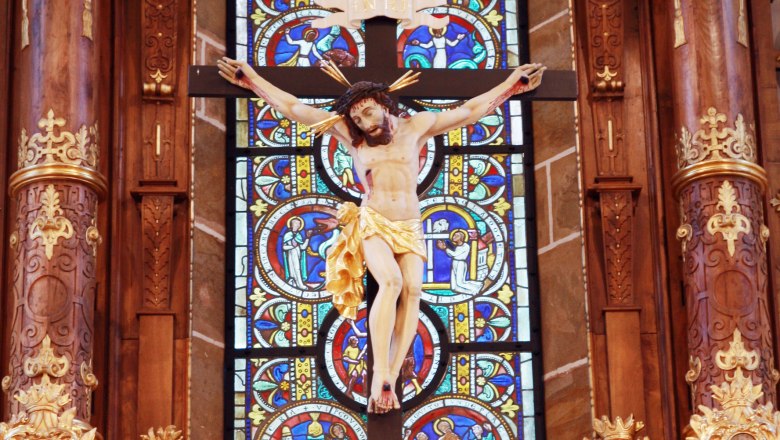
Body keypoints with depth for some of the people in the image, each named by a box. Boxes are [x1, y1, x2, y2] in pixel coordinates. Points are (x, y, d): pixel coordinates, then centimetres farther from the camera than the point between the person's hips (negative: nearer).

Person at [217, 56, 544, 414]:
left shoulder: (416, 126, 5)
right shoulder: (350, 134, 3)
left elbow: (471, 110, 7)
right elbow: (293, 108, 3)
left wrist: (512, 84, 5)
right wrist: (252, 80, 0)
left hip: (410, 226, 2)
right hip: (372, 222, -2)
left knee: (413, 289, -22)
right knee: (391, 281, -29)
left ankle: (390, 380, -25)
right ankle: (380, 378, -33)